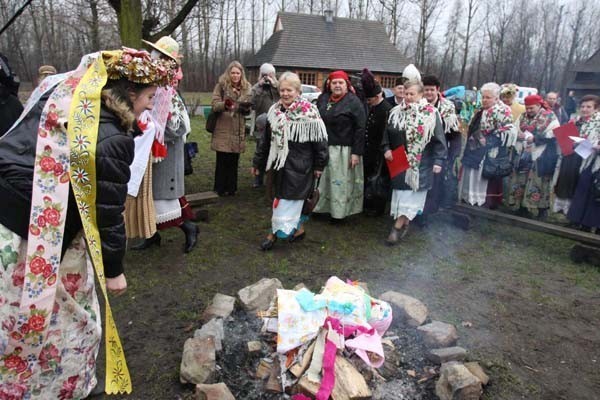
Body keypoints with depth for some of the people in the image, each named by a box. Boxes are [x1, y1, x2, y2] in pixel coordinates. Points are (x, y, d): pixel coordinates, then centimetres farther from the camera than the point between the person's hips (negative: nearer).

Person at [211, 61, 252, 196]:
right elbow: (214, 105, -9)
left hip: (238, 130, 3)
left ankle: (231, 188, 19)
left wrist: (246, 108, -12)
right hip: (223, 129, -3)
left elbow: (248, 109, 11)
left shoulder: (246, 87, 9)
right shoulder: (221, 85, -2)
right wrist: (224, 105, -29)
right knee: (222, 160, 1)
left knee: (233, 161, 8)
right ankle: (220, 188, 12)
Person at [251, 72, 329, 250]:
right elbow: (267, 140, 12)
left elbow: (319, 141, -10)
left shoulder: (309, 113, -14)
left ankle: (275, 233, 12)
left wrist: (319, 165, -7)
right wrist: (257, 162, 15)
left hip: (299, 166, -5)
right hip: (280, 163, 6)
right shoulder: (274, 111, 4)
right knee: (294, 200, 15)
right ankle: (298, 229, 32)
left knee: (288, 200, -2)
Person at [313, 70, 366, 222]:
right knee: (321, 179, 12)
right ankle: (319, 206, 28)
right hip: (322, 147, 5)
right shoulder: (323, 99, 8)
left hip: (344, 150, -5)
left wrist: (356, 152, -15)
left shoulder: (353, 102, -7)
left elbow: (360, 129, -10)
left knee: (340, 182, 4)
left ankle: (339, 212, 18)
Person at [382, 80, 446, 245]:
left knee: (411, 192, -3)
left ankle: (398, 226, 2)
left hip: (421, 163, -4)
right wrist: (386, 149, -4)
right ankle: (404, 223, 21)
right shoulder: (396, 112, 4)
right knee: (401, 189, 9)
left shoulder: (431, 113, -8)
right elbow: (387, 132, 11)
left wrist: (438, 161, -13)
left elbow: (439, 139, -9)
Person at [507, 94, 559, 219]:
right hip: (522, 155, 5)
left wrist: (535, 138, -20)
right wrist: (518, 135, -10)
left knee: (539, 183, 1)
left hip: (540, 157, -5)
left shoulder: (550, 117, -5)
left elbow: (554, 135, -13)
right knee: (520, 181, 8)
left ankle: (543, 209, 14)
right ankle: (523, 206, 22)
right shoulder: (522, 117, 10)